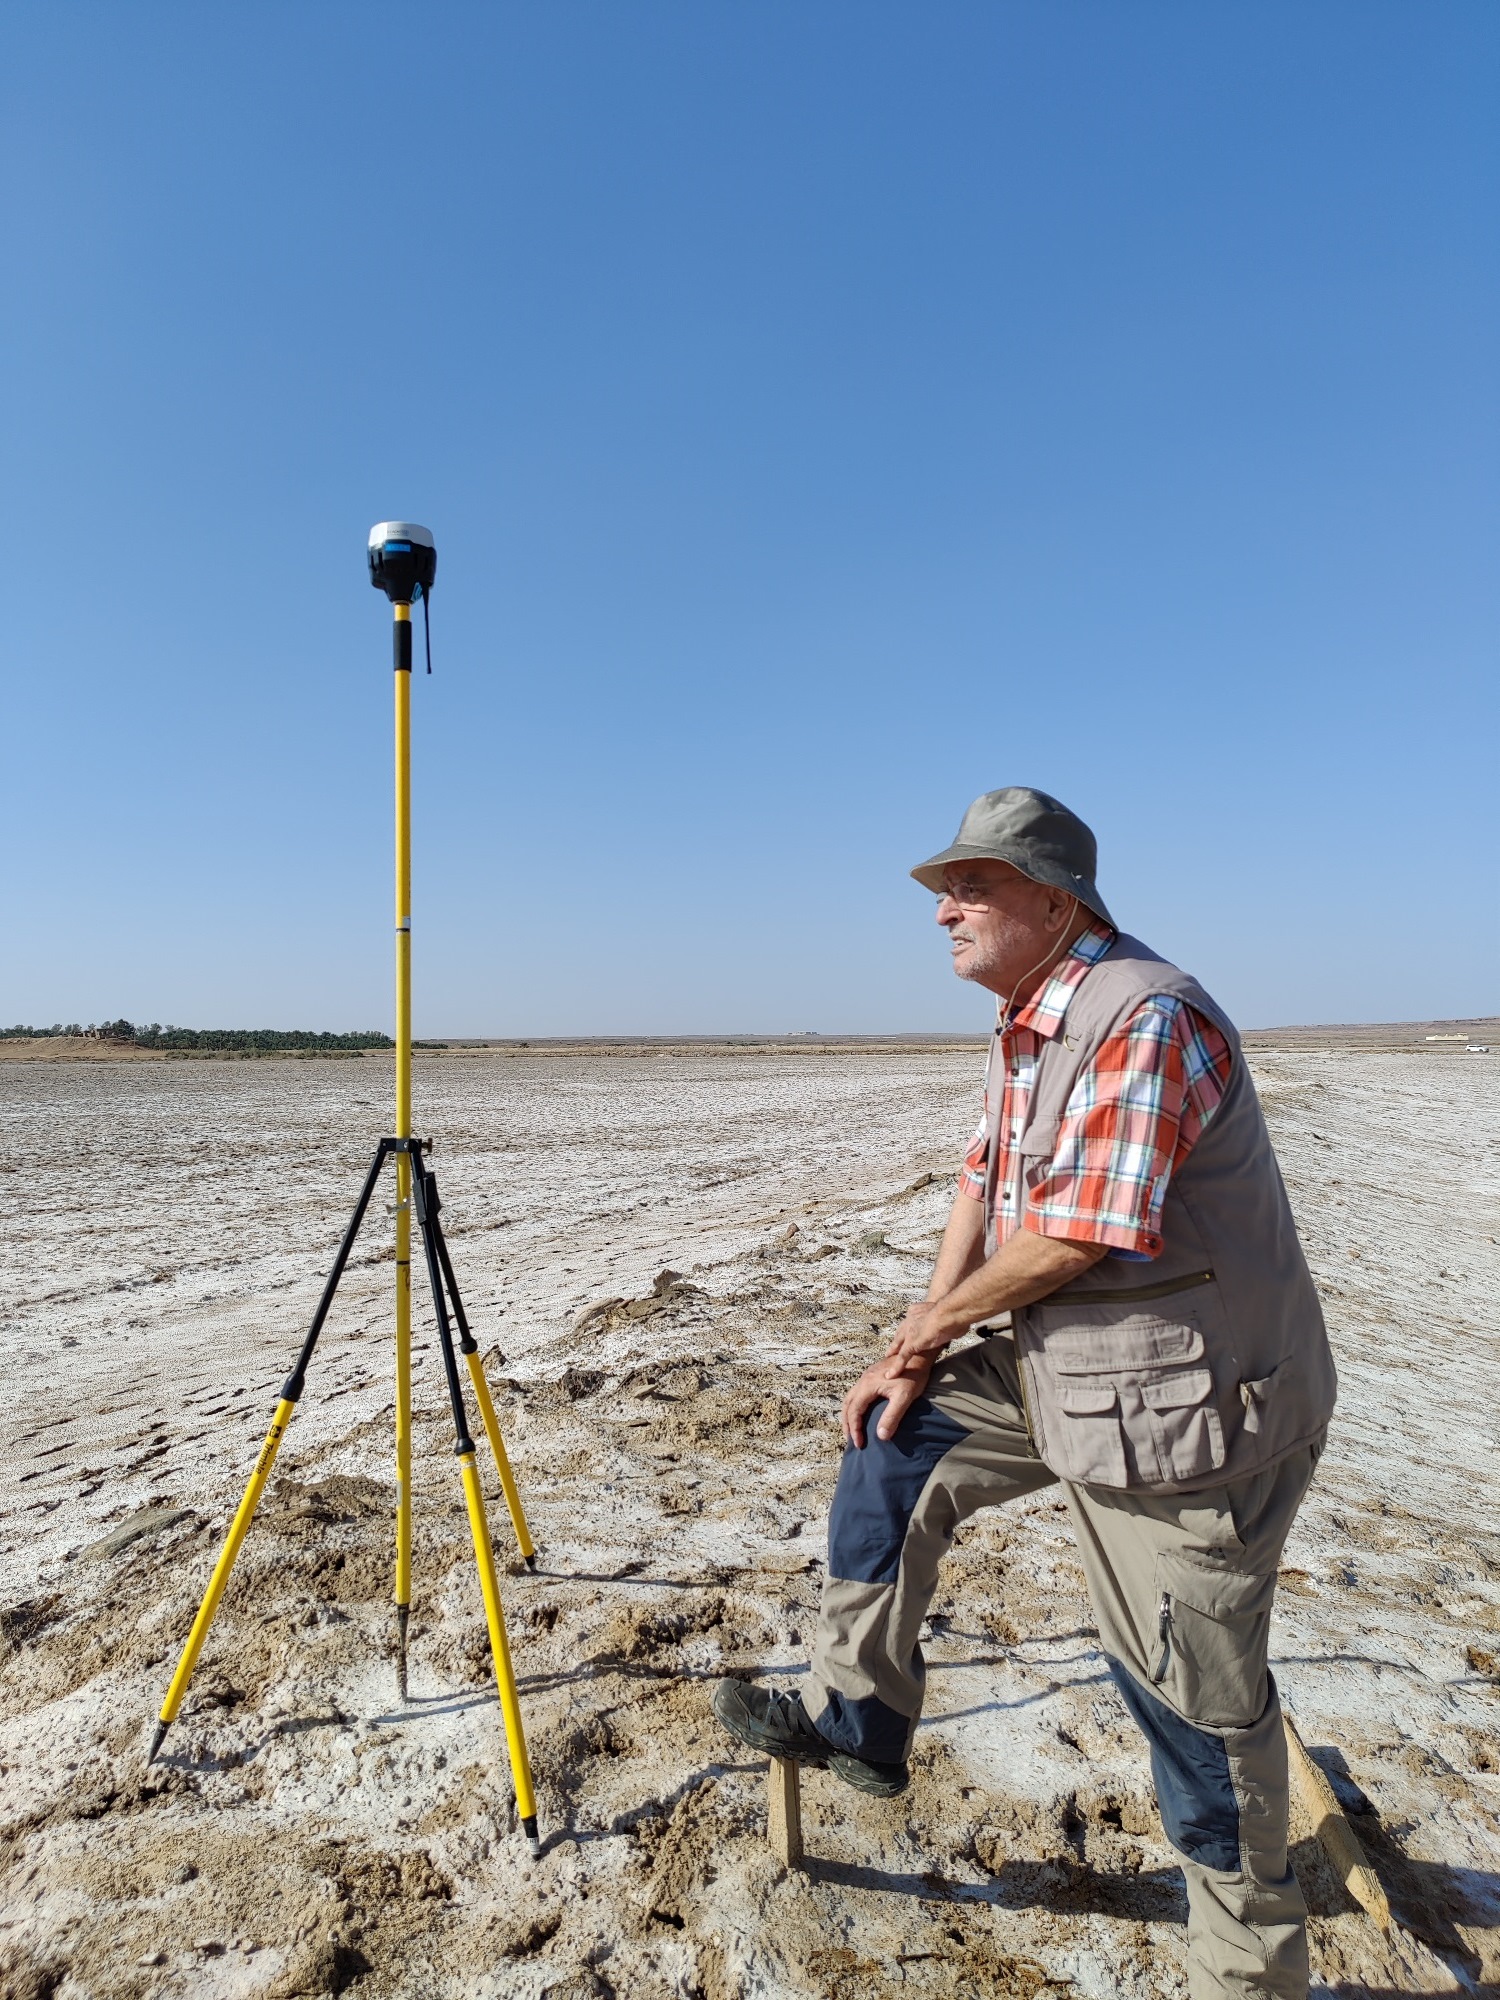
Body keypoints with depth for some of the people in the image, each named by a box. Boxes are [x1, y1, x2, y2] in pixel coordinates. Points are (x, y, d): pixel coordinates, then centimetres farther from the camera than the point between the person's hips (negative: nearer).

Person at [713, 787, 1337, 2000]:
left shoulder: (1146, 1020, -25)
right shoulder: (1026, 1029, 6)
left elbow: (1067, 1241, -26)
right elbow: (983, 1193, 9)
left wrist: (935, 1324, -9)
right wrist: (914, 1356, 3)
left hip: (1188, 1406, -9)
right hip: (1063, 1369, 9)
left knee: (1193, 1695, 6)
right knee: (893, 1446, 9)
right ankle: (858, 1716, 25)